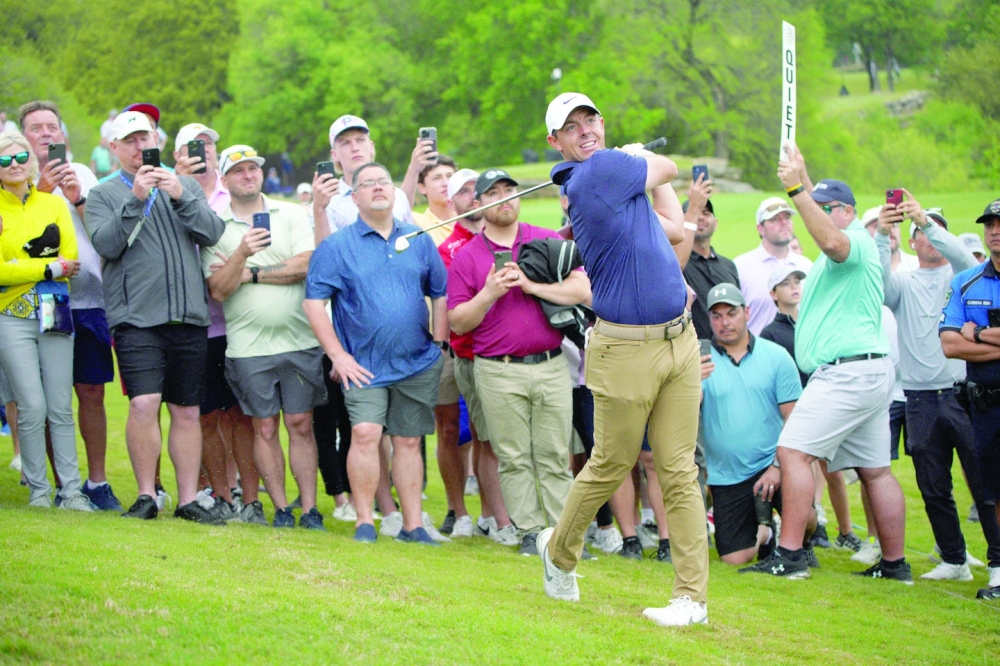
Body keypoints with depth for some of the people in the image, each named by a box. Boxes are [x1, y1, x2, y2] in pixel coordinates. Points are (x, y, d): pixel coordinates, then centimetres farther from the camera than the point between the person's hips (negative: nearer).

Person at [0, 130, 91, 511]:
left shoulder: (54, 204, 11)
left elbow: (70, 258, 1)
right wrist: (50, 267, -11)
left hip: (54, 315, 3)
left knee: (61, 409, 2)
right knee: (32, 408, -7)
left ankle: (71, 491, 4)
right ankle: (38, 490, 2)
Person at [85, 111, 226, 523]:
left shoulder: (186, 187, 16)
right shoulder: (104, 195, 9)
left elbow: (212, 234, 1)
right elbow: (106, 244, -8)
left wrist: (182, 198, -13)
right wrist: (135, 200, -17)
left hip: (189, 316, 3)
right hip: (137, 316, -3)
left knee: (187, 411, 4)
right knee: (145, 403, -16)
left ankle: (188, 499, 10)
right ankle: (146, 495, -4)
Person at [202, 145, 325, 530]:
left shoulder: (291, 215, 7)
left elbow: (305, 265, -7)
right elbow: (217, 290, -5)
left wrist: (251, 273, -6)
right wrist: (241, 256, -22)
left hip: (299, 340, 0)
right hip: (248, 346, 0)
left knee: (301, 424, 2)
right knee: (265, 429, 3)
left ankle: (309, 508, 5)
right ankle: (281, 508, 11)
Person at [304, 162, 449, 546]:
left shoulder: (419, 241, 10)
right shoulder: (336, 247, 0)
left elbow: (441, 294, 16)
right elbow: (313, 302, -3)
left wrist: (439, 343, 7)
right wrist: (337, 355, -9)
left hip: (418, 364, 3)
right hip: (364, 366, -3)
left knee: (408, 441, 6)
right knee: (365, 433, -17)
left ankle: (413, 525, 11)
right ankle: (364, 521, -8)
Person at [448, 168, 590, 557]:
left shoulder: (549, 241, 10)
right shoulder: (466, 257, 8)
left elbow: (583, 291, 0)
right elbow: (458, 322, 4)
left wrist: (531, 286, -8)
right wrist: (489, 294, -11)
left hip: (551, 365, 1)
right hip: (498, 372, -1)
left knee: (555, 457, 0)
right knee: (514, 459, -1)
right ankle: (529, 531, 5)